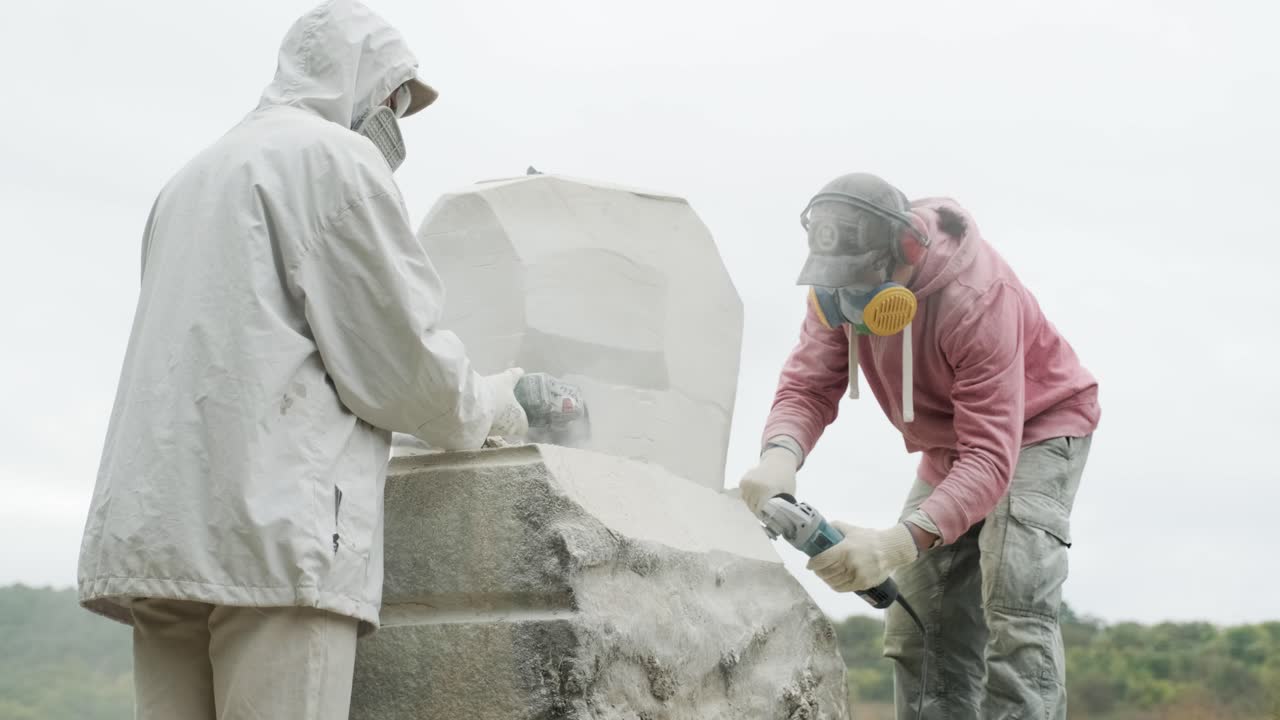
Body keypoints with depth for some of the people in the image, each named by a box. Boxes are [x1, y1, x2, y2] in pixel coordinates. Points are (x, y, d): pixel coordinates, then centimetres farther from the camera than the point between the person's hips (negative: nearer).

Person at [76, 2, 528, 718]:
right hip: (272, 526, -8)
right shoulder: (335, 155, 0)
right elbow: (399, 361, -5)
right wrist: (490, 404, 14)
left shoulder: (196, 176, 27)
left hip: (155, 528, 8)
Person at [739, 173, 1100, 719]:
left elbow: (991, 458, -41)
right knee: (916, 624, 3)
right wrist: (780, 455, -45)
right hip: (948, 446, 7)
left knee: (1014, 610, -25)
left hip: (1037, 429, -7)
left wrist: (902, 541, -55)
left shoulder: (976, 300, -38)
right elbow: (808, 386, -20)